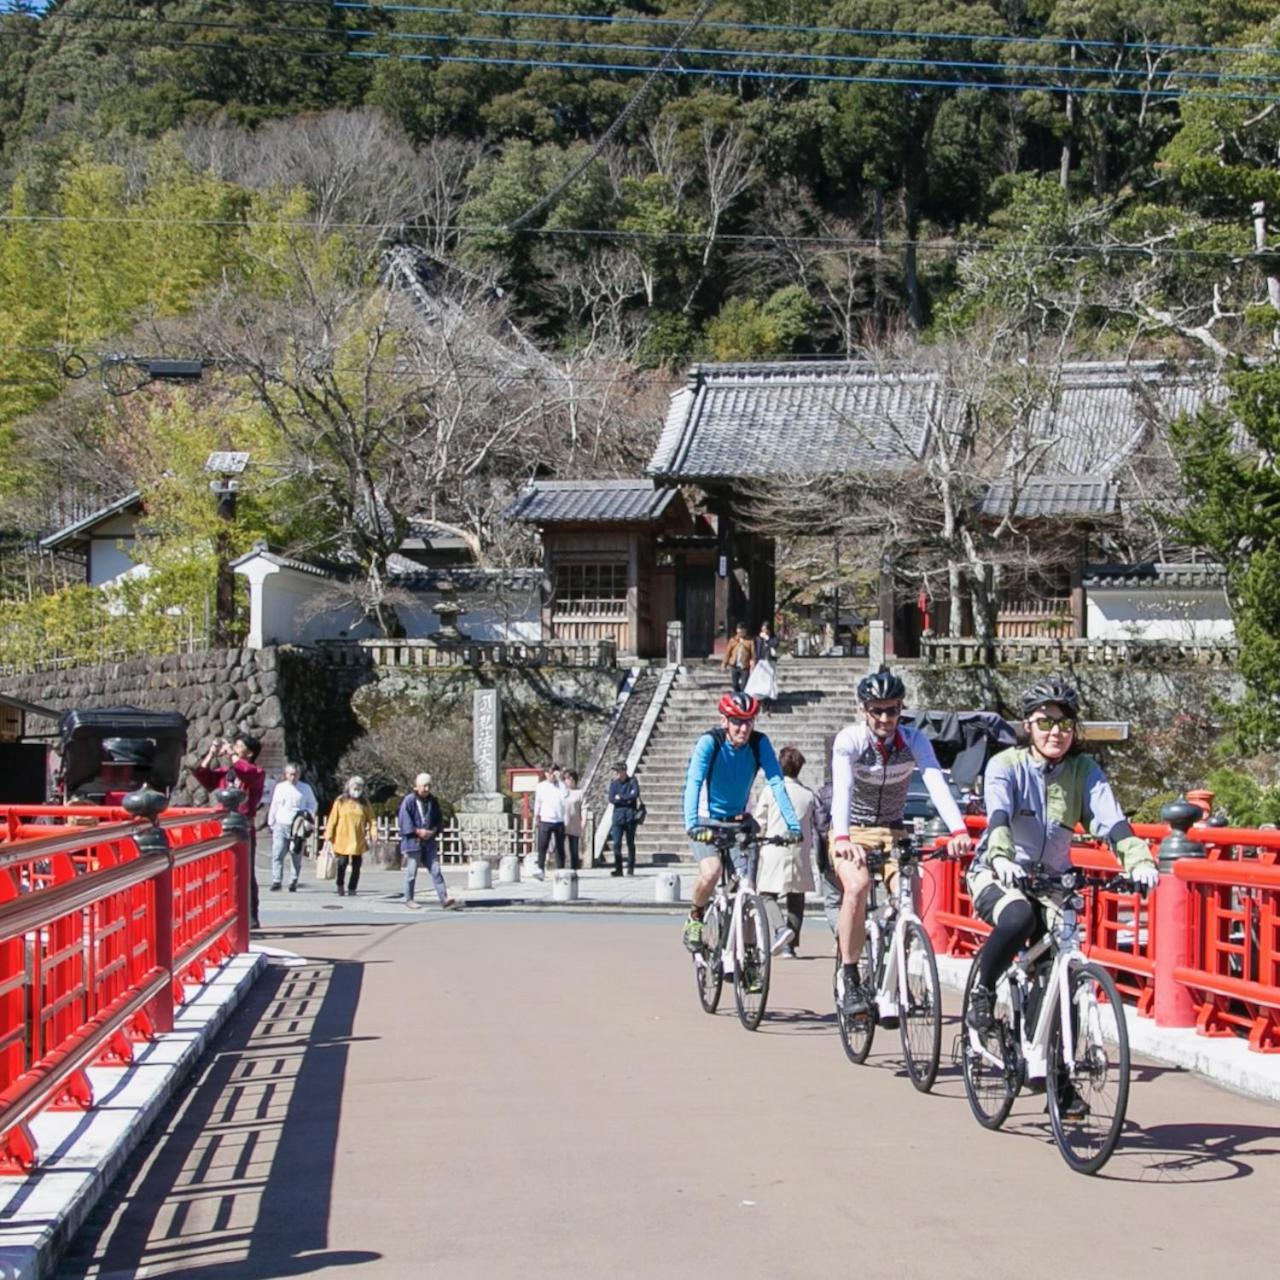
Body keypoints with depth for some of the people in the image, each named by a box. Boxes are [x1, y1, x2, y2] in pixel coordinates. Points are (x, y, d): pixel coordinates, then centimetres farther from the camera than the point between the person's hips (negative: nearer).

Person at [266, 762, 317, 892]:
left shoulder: (305, 788, 7)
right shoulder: (279, 787, 10)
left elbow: (313, 805, 14)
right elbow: (274, 806, 16)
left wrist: (307, 813, -6)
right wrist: (271, 823, 13)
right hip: (281, 825, 0)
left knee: (297, 856, 2)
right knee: (277, 854, -11)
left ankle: (293, 883, 10)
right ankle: (276, 881, -11)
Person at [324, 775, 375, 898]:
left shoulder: (364, 803, 5)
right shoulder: (340, 801, 0)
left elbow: (371, 820, 5)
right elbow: (333, 819, 1)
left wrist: (371, 836, -6)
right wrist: (329, 836, -2)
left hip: (358, 841, 2)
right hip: (342, 840, -2)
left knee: (356, 866, 2)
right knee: (342, 863, 1)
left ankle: (352, 889, 12)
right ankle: (340, 886, 24)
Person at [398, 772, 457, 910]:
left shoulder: (433, 801, 9)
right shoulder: (409, 801, -8)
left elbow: (439, 819, 14)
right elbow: (403, 820, -11)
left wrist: (434, 831, -5)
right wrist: (418, 831, -15)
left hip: (429, 841, 5)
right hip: (412, 841, -5)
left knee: (435, 870, 0)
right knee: (411, 872, 2)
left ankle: (444, 899, -5)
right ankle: (409, 900, 14)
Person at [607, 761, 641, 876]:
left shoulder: (632, 781, 1)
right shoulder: (614, 783, 8)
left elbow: (635, 794, -15)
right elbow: (611, 799, -1)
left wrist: (620, 797, -10)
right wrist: (627, 799, -9)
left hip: (630, 816, -2)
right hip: (618, 815, 2)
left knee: (630, 843, 5)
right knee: (616, 843, -9)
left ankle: (630, 868, 15)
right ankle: (618, 868, -7)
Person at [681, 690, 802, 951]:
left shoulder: (760, 743, -13)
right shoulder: (709, 742, -22)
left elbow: (777, 783, -20)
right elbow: (693, 783, -32)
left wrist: (792, 824, -31)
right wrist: (692, 825, -46)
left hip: (739, 821, 3)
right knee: (711, 872, -27)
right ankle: (695, 917, 3)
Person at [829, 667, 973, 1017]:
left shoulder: (914, 741, -12)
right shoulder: (849, 740, -18)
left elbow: (937, 783, -28)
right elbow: (841, 789, -34)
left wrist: (958, 830, -45)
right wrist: (843, 838, -52)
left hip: (892, 831, 3)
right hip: (852, 832, -3)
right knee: (858, 885, -31)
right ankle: (849, 980, -19)